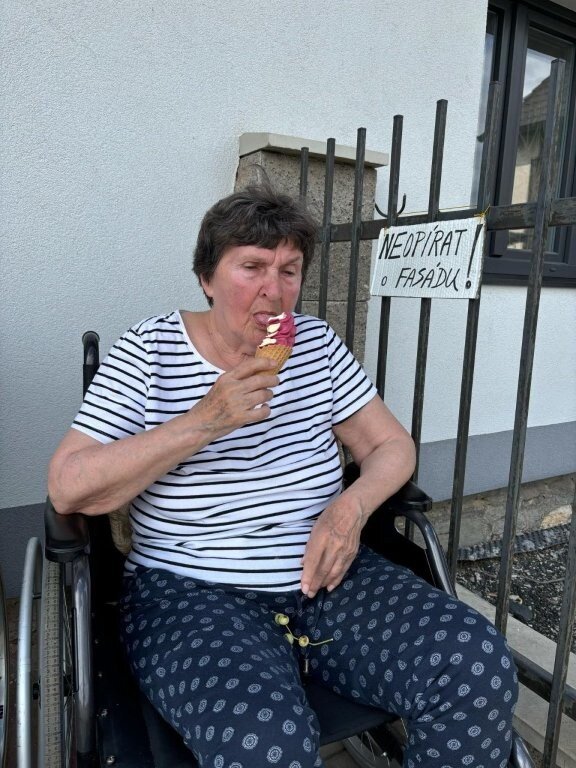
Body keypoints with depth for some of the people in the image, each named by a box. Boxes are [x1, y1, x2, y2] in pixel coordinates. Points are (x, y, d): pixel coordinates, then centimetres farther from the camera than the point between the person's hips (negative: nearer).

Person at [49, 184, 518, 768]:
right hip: (192, 595, -3)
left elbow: (392, 446, 9)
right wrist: (204, 420, -21)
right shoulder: (149, 352, -4)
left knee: (479, 667, -16)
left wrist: (350, 507, -13)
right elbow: (67, 490, -10)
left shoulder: (317, 343, 5)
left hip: (327, 581, 4)